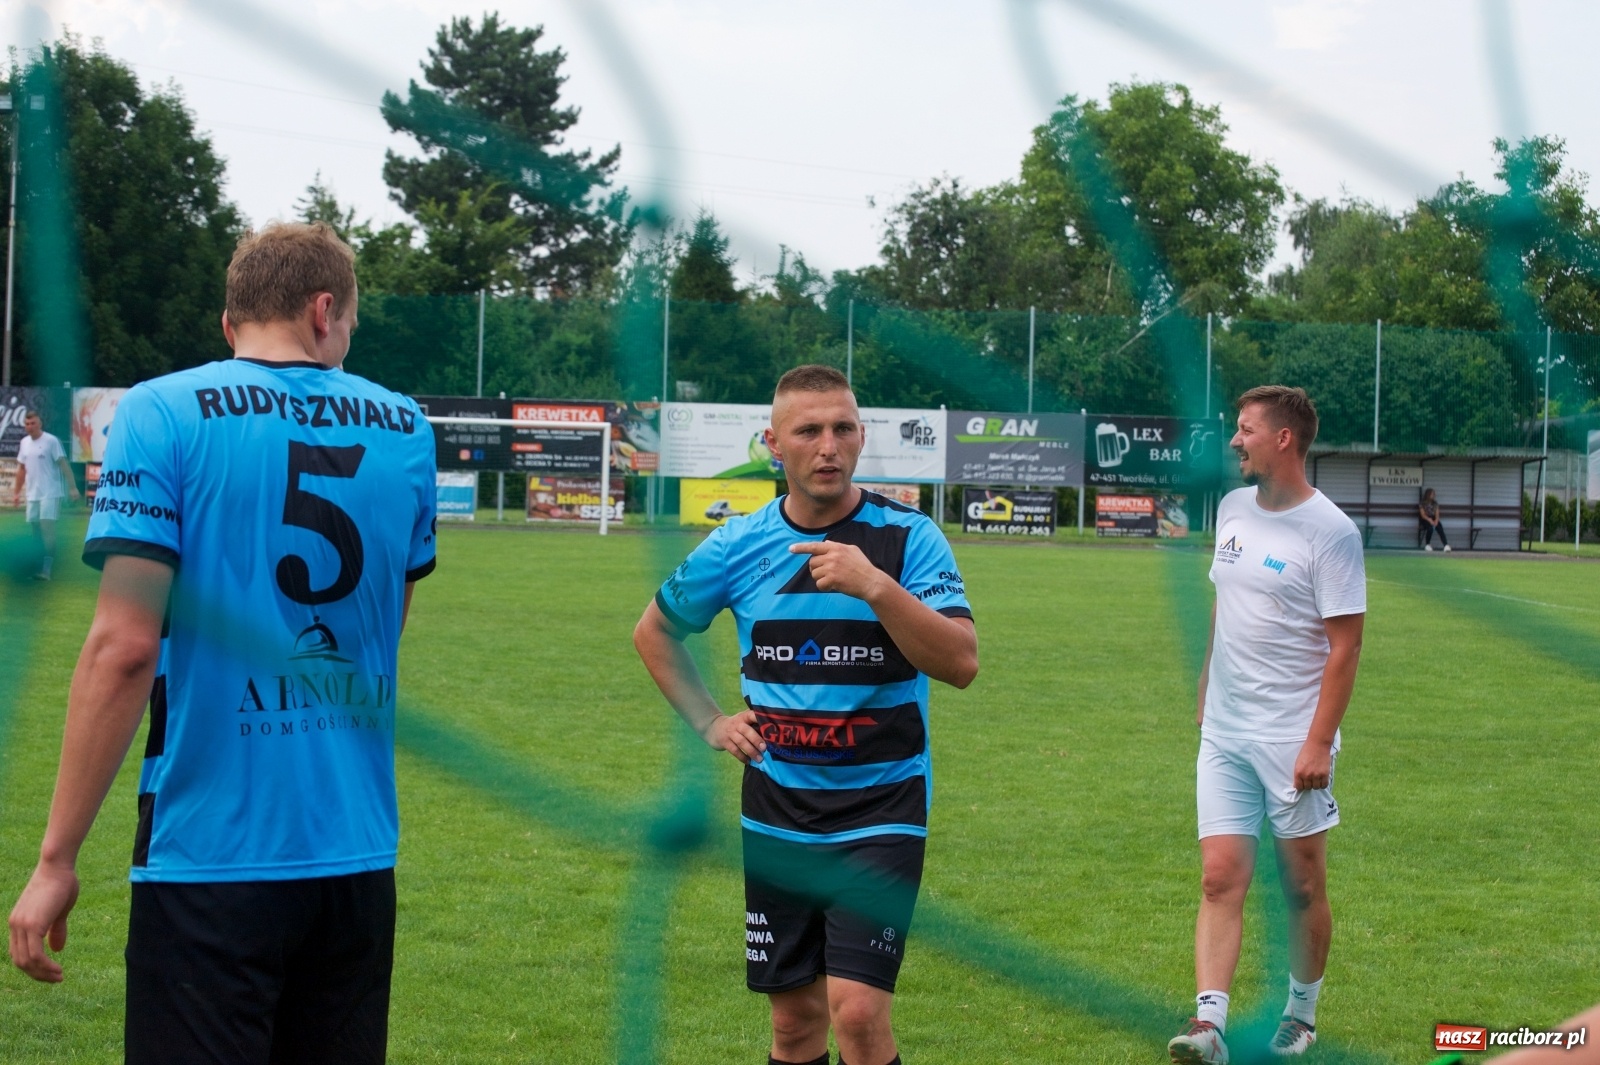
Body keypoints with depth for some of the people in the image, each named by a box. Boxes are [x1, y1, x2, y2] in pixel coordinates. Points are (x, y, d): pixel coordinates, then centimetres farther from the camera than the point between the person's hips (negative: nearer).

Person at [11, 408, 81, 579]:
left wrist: (72, 487, -17)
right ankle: (39, 565, 17)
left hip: (50, 493, -7)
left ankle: (46, 569, -16)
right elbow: (21, 469, 19)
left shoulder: (51, 441, -9)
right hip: (33, 493, 7)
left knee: (47, 527, -13)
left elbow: (63, 464, -11)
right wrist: (17, 492, 19)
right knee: (36, 529, 9)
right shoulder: (24, 443, 10)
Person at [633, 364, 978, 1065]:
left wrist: (874, 586, -28)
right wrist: (709, 721, 9)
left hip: (880, 814, -3)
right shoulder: (739, 546, 2)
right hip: (776, 816, 3)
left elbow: (961, 662, -19)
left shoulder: (908, 538, -7)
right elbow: (654, 631, 19)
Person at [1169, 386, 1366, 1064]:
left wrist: (1319, 741, -17)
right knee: (1220, 878, -5)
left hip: (1294, 741, -5)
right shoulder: (1233, 509, 7)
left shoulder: (1330, 532, -13)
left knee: (1303, 886, 7)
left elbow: (1345, 645, -13)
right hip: (1224, 733, 5)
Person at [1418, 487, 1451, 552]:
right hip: (1425, 520, -3)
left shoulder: (1435, 503, 11)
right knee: (1430, 527, -36)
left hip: (1433, 519, 3)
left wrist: (1436, 520, -20)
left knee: (1440, 527, -28)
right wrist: (1429, 520, -29)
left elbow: (1437, 514, 3)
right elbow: (1423, 515, -11)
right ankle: (1427, 545, -16)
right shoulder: (1422, 504, -2)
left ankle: (1446, 545, -39)